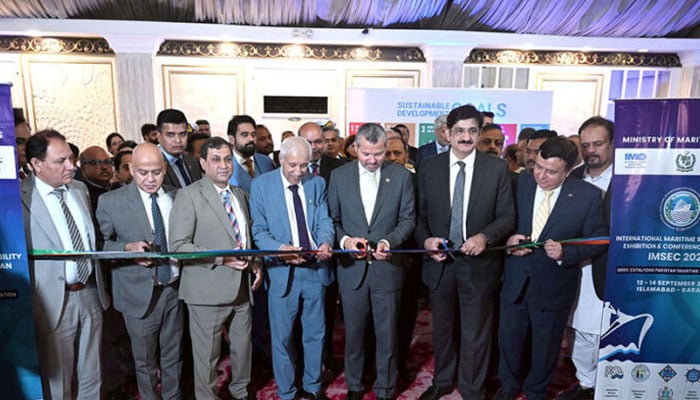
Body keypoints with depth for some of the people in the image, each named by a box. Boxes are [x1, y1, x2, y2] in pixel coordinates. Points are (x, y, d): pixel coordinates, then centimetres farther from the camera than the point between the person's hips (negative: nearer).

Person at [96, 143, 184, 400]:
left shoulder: (176, 197, 2)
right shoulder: (110, 201, -8)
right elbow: (100, 244, -6)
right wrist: (128, 248, -22)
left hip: (175, 289, 3)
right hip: (140, 294, -3)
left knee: (173, 356, 19)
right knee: (145, 360, 15)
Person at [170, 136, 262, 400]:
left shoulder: (240, 194, 12)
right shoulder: (189, 195, -8)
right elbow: (177, 245, -15)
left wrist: (254, 263, 1)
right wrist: (221, 258, -21)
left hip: (242, 287, 6)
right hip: (208, 288, -6)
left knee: (243, 347, 19)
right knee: (207, 355, 10)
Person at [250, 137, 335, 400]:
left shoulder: (317, 183, 5)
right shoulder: (261, 185, -4)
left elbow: (324, 221, 2)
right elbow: (259, 230, -6)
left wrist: (326, 242, -20)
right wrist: (280, 249, -24)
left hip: (315, 269, 3)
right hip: (282, 272, -3)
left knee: (315, 334, 17)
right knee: (282, 338, 11)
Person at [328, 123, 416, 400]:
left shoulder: (402, 176, -3)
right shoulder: (339, 176, 0)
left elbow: (408, 218, -1)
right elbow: (331, 219, 2)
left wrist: (388, 241, -17)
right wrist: (344, 240, -16)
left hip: (387, 266, -1)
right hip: (351, 268, 1)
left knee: (387, 334, 12)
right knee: (353, 333, 16)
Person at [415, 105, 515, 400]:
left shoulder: (497, 169, -5)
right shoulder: (429, 168, -2)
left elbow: (507, 217, -3)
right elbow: (420, 215, 3)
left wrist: (485, 236, -21)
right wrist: (425, 239, -16)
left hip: (478, 263, -1)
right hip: (439, 261, 2)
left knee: (476, 333, 12)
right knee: (442, 328, 21)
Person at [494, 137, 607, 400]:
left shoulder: (589, 195, -13)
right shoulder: (520, 183, -8)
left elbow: (598, 241, -7)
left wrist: (565, 252, -23)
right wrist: (508, 239, -18)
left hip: (553, 287, -1)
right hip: (514, 281, 2)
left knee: (545, 345, 20)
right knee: (509, 338, 20)